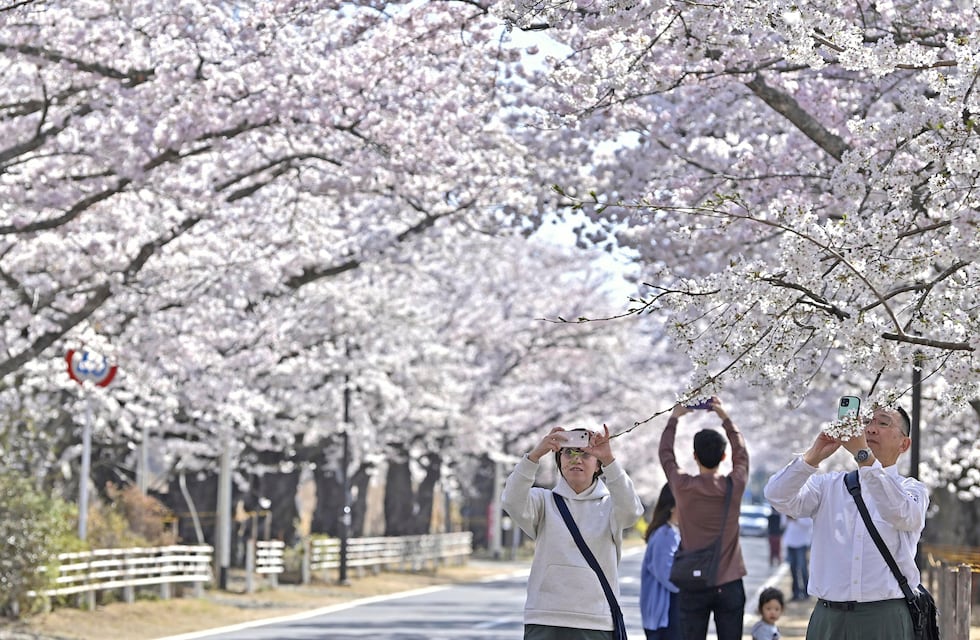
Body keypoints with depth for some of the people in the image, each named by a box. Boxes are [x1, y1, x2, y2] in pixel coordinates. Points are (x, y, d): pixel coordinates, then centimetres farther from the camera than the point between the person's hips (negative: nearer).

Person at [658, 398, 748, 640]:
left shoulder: (683, 487, -7)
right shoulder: (734, 486, -5)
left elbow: (666, 455, 12)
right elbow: (741, 454, 16)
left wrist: (673, 418, 24)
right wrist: (725, 418, 24)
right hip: (730, 584, 1)